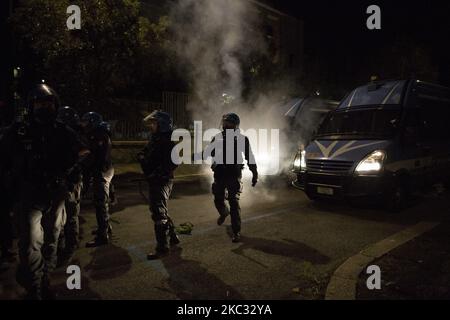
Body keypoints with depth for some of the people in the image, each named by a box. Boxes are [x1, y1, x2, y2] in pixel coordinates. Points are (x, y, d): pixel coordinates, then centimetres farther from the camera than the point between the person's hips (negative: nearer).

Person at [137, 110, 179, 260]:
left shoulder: (167, 141, -15)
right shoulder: (155, 138, 14)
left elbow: (172, 162, -22)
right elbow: (148, 155, 20)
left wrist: (156, 174, -22)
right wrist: (142, 156, -2)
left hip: (162, 181, -10)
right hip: (154, 181, 10)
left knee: (159, 213, -6)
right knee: (160, 210, 19)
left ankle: (162, 247, 4)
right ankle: (172, 237, 34)